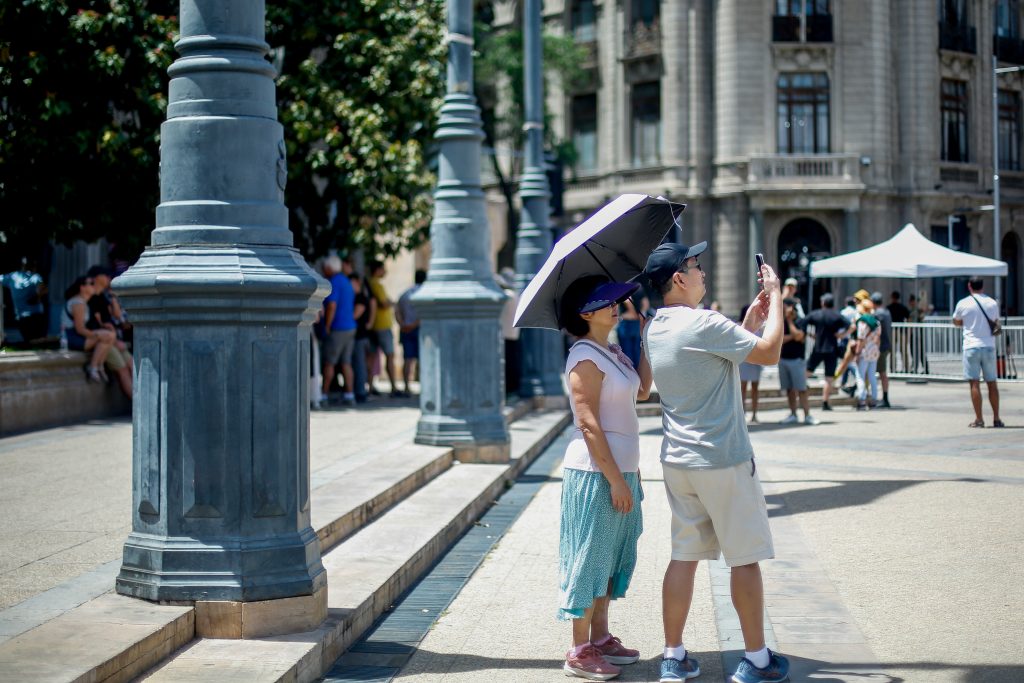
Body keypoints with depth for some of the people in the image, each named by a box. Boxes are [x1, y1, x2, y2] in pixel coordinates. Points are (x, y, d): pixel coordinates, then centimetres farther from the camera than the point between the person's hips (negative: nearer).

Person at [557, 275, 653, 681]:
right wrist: (616, 479, -20)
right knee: (591, 556, -3)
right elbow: (587, 424, -20)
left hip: (619, 469, 9)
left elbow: (641, 391, 13)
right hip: (596, 473, -9)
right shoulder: (586, 358, -16)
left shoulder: (612, 353, 12)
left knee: (614, 556, 15)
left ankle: (600, 637, 26)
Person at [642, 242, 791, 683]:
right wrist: (776, 297, -3)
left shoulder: (654, 329, 8)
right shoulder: (704, 323, -19)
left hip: (677, 461, 8)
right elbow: (769, 353, -13)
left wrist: (749, 321, 16)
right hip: (723, 462, -7)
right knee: (745, 559, 4)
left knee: (683, 557, 11)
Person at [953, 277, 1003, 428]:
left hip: (971, 346, -3)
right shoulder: (993, 303, 5)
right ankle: (996, 418, 12)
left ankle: (979, 419, -5)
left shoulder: (963, 303, -3)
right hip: (989, 346, 3)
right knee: (992, 383, 10)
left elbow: (956, 322, 12)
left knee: (975, 383, -2)